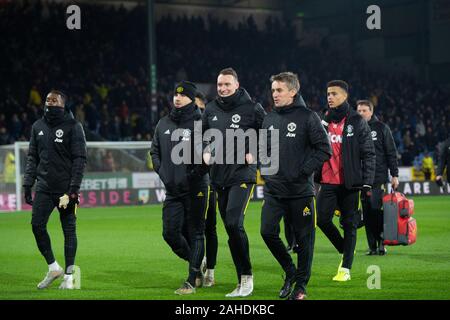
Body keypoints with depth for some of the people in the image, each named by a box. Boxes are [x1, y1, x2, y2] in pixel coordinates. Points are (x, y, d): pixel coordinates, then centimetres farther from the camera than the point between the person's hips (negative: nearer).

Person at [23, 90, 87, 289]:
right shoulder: (38, 127, 12)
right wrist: (27, 185, 6)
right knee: (37, 225, -6)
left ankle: (68, 275, 9)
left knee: (69, 230, 1)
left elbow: (80, 160, -7)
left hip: (66, 188, -4)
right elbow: (32, 158, 16)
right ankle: (53, 268, 11)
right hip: (44, 187, 4)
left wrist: (73, 190, -13)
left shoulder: (73, 127, -4)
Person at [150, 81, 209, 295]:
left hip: (195, 189, -6)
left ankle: (192, 281, -1)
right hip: (172, 189, 6)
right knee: (170, 233, 4)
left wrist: (195, 174, -16)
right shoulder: (163, 124, 13)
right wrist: (161, 171, 8)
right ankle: (197, 265, 26)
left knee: (195, 234, -2)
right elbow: (155, 150, 21)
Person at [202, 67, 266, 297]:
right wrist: (205, 151, 7)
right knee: (230, 229, 7)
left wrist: (255, 153, -9)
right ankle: (242, 282, 14)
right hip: (219, 176, 6)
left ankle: (247, 277, -6)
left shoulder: (251, 108, -5)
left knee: (234, 223, -19)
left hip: (242, 175, -6)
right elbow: (204, 134, 25)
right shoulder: (210, 110, 10)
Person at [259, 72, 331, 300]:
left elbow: (324, 149, -9)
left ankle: (301, 284, 15)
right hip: (273, 190, 5)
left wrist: (304, 170, -12)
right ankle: (290, 272, 17)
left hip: (300, 190, -5)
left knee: (303, 238, 2)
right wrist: (265, 169, 8)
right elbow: (263, 148, 23)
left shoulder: (307, 117, -6)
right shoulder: (269, 119, 11)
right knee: (268, 232, -5)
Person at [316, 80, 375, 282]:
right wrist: (312, 176, 11)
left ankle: (345, 268, 6)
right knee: (322, 219, -3)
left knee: (349, 224, 1)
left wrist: (367, 182, -10)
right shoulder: (323, 121, 11)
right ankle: (345, 250, 21)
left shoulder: (357, 122, -2)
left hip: (350, 182, -4)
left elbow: (368, 154, -3)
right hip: (328, 182, 4)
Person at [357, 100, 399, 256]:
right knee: (367, 213, 2)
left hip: (379, 177, -3)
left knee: (376, 209, -13)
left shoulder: (381, 128, 4)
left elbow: (391, 153, 3)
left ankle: (381, 241, 2)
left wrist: (394, 175, -2)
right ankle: (372, 246, 6)